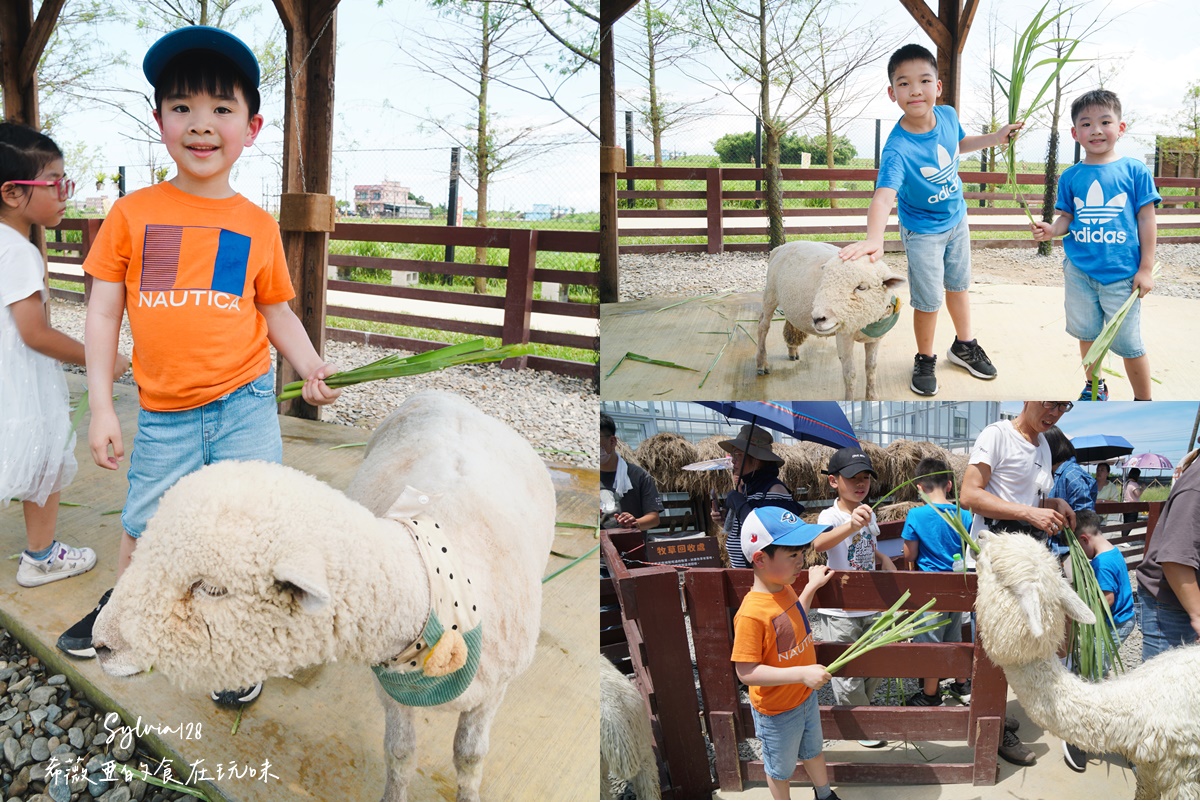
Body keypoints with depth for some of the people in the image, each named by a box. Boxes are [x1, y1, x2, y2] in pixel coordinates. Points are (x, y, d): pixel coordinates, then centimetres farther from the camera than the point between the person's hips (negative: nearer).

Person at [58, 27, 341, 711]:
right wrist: (102, 408, -3)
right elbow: (103, 312, 1)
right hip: (165, 415, 1)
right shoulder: (133, 213, -2)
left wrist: (310, 365, -10)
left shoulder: (258, 226, 0)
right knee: (144, 534, 18)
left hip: (246, 406, -1)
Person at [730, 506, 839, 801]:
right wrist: (801, 673, -38)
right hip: (777, 711, -8)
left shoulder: (785, 590, -8)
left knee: (813, 751, 31)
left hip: (806, 697, 8)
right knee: (780, 768, 19)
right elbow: (745, 672, -33)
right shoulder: (751, 613, -35)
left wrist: (812, 586, 9)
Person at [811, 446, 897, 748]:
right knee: (849, 677, 1)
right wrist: (851, 525, -62)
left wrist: (886, 561, 3)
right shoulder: (830, 516, -19)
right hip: (839, 613, -7)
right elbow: (819, 543, -44)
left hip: (871, 608, 7)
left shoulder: (869, 514, 5)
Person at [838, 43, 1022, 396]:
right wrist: (874, 238, -68)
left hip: (956, 219, 6)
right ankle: (925, 360, 32)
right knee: (929, 301, 7)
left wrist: (995, 138, 1)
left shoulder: (948, 115, -16)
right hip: (922, 232, -6)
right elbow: (884, 195, -51)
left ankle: (964, 346, 46)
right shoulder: (897, 149, -35)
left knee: (958, 285, 24)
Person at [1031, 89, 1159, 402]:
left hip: (1122, 273, -3)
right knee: (1087, 333, 16)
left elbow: (1146, 219, -2)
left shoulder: (1135, 171, -4)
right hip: (1079, 271, 3)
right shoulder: (1070, 177, 3)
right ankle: (1094, 388, 37)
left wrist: (1146, 268, -5)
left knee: (1128, 343, 2)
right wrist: (1052, 230, -14)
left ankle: (1144, 401, 19)